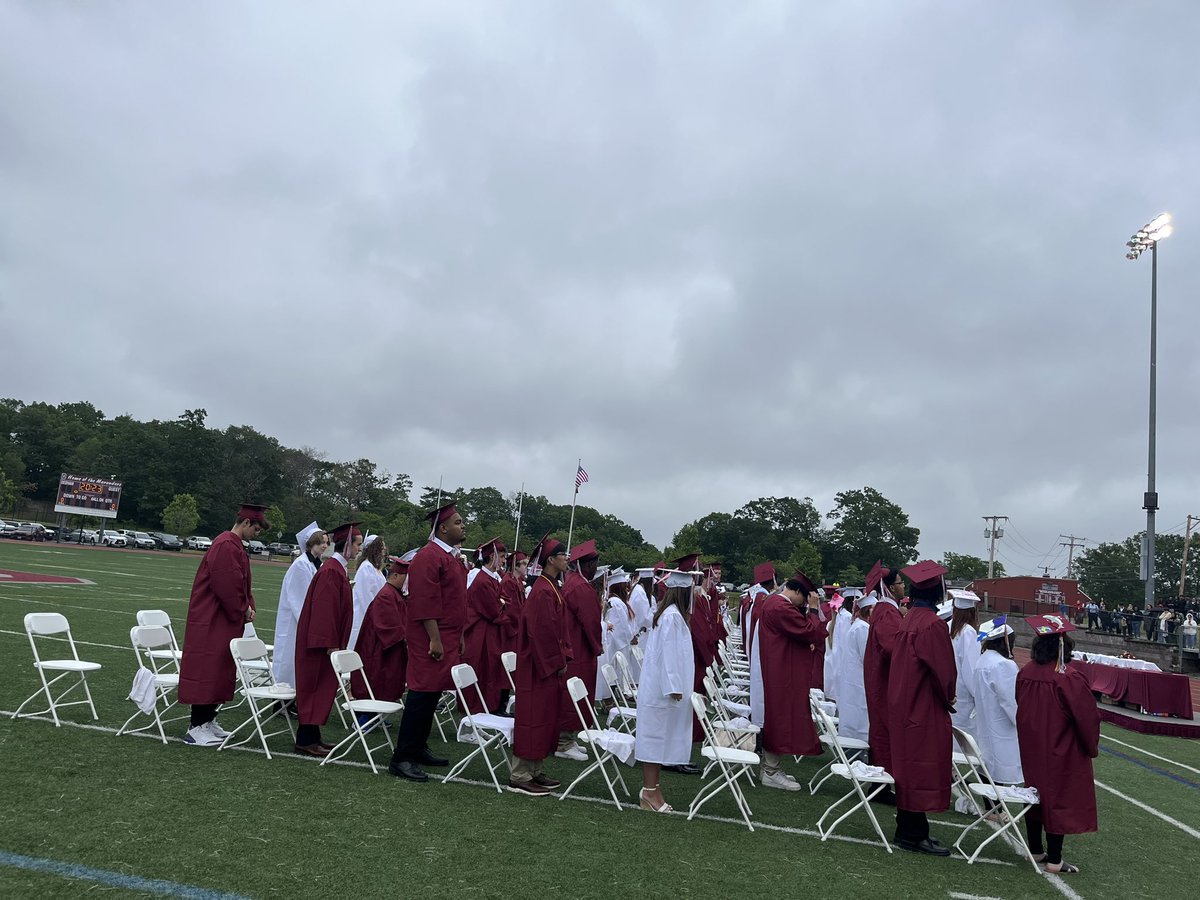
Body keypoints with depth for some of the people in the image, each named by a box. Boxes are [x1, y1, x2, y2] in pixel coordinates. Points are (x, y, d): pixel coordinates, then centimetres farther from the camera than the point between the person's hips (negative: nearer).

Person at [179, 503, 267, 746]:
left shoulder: (234, 545, 14)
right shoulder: (225, 546, -19)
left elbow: (240, 584, 20)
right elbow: (228, 586, -23)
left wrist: (247, 607, 6)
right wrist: (243, 610, -11)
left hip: (225, 621, 11)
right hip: (211, 622, -11)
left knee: (220, 671, 15)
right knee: (207, 670, -5)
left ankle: (208, 721, 24)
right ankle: (196, 728, 1)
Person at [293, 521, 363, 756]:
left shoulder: (339, 569, 12)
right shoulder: (331, 571, -18)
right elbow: (324, 608, -22)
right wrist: (330, 644, -23)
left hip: (327, 639, 10)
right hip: (321, 641, -10)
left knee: (322, 688, 13)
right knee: (316, 686, -2)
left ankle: (311, 736, 21)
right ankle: (306, 740, 6)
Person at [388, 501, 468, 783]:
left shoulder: (451, 556, 16)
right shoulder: (429, 556, -15)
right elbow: (425, 601, -21)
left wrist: (458, 637, 20)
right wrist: (435, 639, -23)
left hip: (447, 638, 10)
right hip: (430, 639, -10)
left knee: (431, 694, 15)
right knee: (423, 694, -7)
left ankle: (418, 748, 26)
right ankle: (401, 759, -1)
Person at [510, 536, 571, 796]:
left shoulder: (552, 587, 12)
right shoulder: (542, 591, -19)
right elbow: (543, 631, -21)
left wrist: (562, 658, 12)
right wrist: (557, 663, -16)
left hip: (550, 663, 10)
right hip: (540, 665, -10)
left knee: (545, 717, 14)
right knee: (534, 717, -3)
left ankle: (535, 771, 23)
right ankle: (520, 776, 6)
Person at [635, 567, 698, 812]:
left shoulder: (668, 613, 12)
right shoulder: (672, 616, -18)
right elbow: (668, 654, -20)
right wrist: (674, 688, -19)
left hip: (658, 688, 10)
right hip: (664, 688, -10)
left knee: (657, 737, 12)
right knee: (657, 736, -3)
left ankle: (651, 788, 18)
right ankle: (650, 791, 4)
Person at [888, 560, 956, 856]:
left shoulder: (909, 619, 5)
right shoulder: (932, 624, -20)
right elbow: (943, 669, -18)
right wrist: (948, 698, 2)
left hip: (903, 705, 8)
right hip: (926, 709, -8)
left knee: (910, 766, 15)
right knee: (923, 769, 1)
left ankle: (909, 829, 25)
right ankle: (913, 834, 8)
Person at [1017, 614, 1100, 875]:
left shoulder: (1025, 673, -6)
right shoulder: (1070, 679, -23)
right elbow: (1087, 718, -15)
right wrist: (1092, 746, 2)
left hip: (1031, 749, 6)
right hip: (1061, 752, -5)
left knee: (1036, 793, 18)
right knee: (1060, 799, 6)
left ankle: (1036, 849, 28)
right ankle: (1054, 860, 13)